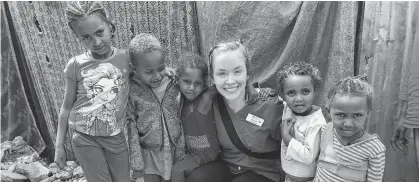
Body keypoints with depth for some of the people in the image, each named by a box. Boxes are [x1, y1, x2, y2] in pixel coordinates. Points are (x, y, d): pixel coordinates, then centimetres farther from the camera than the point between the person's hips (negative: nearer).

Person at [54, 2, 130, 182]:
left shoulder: (126, 58, -7)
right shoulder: (76, 65, -9)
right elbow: (67, 107, 1)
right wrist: (59, 145, 5)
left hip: (115, 136, 2)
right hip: (84, 136, -1)